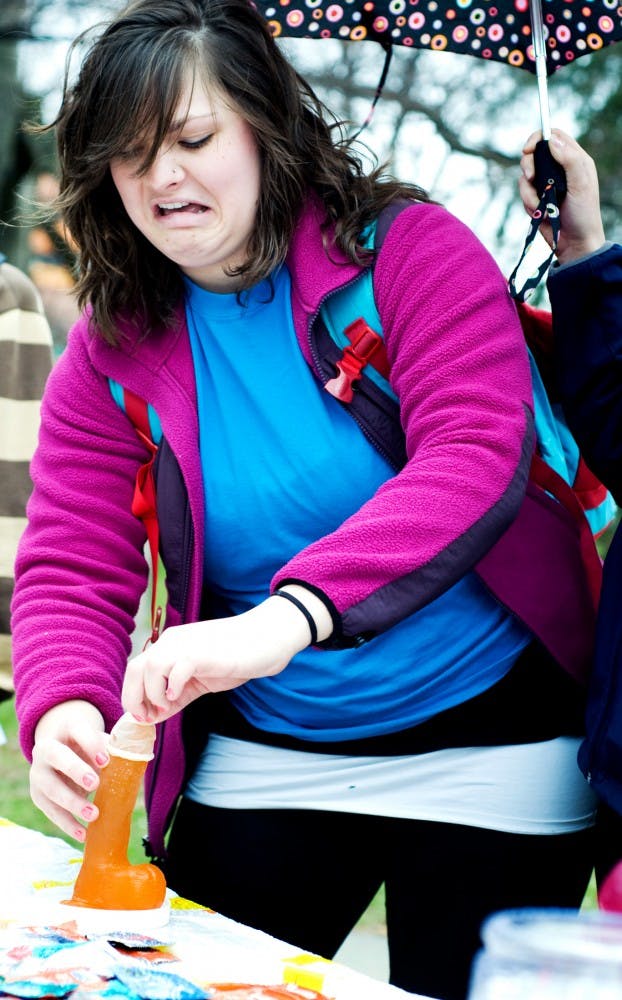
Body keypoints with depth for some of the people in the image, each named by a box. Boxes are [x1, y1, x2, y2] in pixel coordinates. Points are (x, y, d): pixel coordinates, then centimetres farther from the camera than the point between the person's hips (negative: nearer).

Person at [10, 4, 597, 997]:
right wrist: (65, 711, -28)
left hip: (486, 756, -3)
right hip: (265, 761, 3)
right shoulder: (113, 348, 0)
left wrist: (289, 617, -40)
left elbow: (478, 456, -26)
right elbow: (72, 567, -5)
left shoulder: (408, 249, -12)